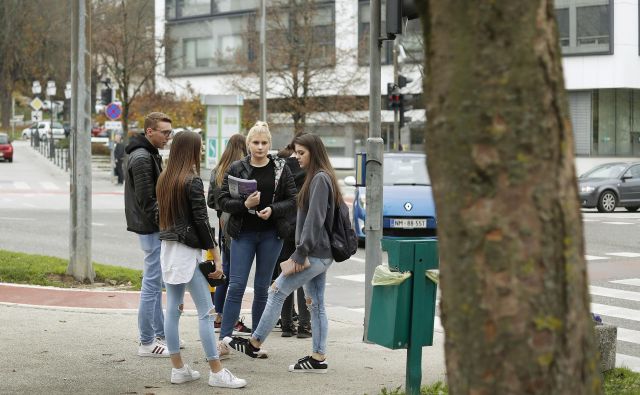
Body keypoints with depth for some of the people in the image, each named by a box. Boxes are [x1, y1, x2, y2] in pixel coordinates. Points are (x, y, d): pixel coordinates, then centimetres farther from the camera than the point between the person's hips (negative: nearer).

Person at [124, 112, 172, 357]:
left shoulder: (150, 155, 16)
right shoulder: (142, 158, -17)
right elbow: (146, 201, -22)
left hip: (154, 229, 11)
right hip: (151, 229, -11)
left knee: (156, 284, 16)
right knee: (151, 285, -6)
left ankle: (160, 335, 24)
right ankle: (147, 343, -2)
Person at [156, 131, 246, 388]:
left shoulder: (164, 179, 9)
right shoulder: (192, 181, -14)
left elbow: (161, 214, 13)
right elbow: (201, 221, -15)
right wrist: (216, 257, -11)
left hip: (168, 248, 8)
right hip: (187, 250, -8)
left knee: (173, 309, 9)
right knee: (206, 311, -5)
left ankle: (178, 369, 13)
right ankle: (217, 373, -3)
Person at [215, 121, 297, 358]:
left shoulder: (281, 169, 3)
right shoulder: (236, 169, 1)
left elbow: (293, 200, 2)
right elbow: (223, 201, -1)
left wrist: (273, 209, -15)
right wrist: (245, 204, -19)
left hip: (271, 235, 1)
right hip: (243, 234, -1)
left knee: (262, 289, 7)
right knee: (236, 287, -8)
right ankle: (224, 340, -7)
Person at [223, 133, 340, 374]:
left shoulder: (320, 179, -14)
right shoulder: (316, 178, 17)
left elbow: (314, 220, -20)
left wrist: (300, 255, -20)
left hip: (315, 254, -10)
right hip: (320, 254, 10)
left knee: (278, 291, -4)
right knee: (315, 304, 9)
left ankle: (254, 343, 4)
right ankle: (318, 358, 11)